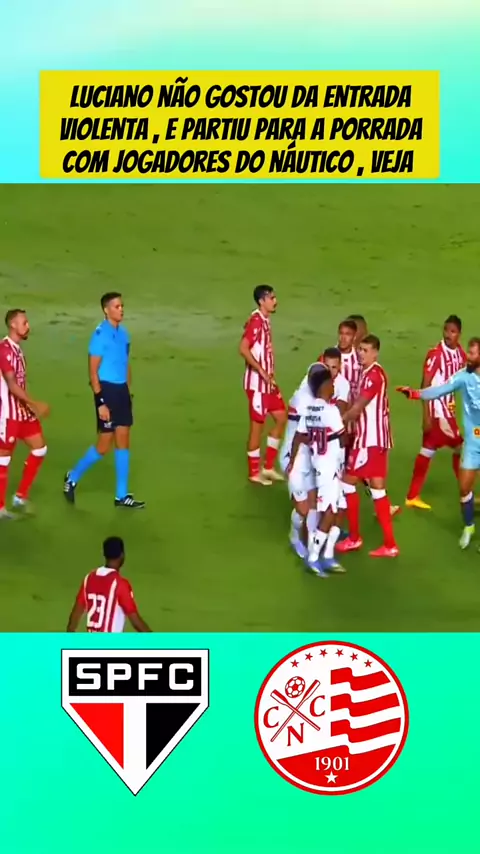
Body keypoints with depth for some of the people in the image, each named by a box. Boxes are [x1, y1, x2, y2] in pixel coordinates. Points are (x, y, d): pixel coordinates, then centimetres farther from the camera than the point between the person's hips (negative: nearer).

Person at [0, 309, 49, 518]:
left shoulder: (17, 349, 12)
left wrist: (30, 406, 19)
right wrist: (35, 404, -24)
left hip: (22, 411, 10)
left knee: (39, 449, 11)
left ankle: (21, 497, 21)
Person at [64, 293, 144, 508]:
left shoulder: (123, 333, 9)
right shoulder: (100, 335, -14)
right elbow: (93, 371, -15)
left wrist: (128, 392, 17)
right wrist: (100, 402, -18)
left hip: (122, 390, 7)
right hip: (106, 390, -7)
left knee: (123, 441, 7)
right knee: (104, 445, -2)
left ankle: (122, 496, 13)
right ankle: (73, 478, 21)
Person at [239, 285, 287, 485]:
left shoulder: (266, 320, 10)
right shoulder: (255, 321, -18)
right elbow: (243, 349, -27)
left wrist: (270, 373, 11)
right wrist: (262, 372, -23)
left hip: (268, 381, 9)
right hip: (257, 383, -9)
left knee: (281, 417, 13)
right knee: (257, 424, 0)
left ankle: (268, 466, 22)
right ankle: (254, 472, 12)